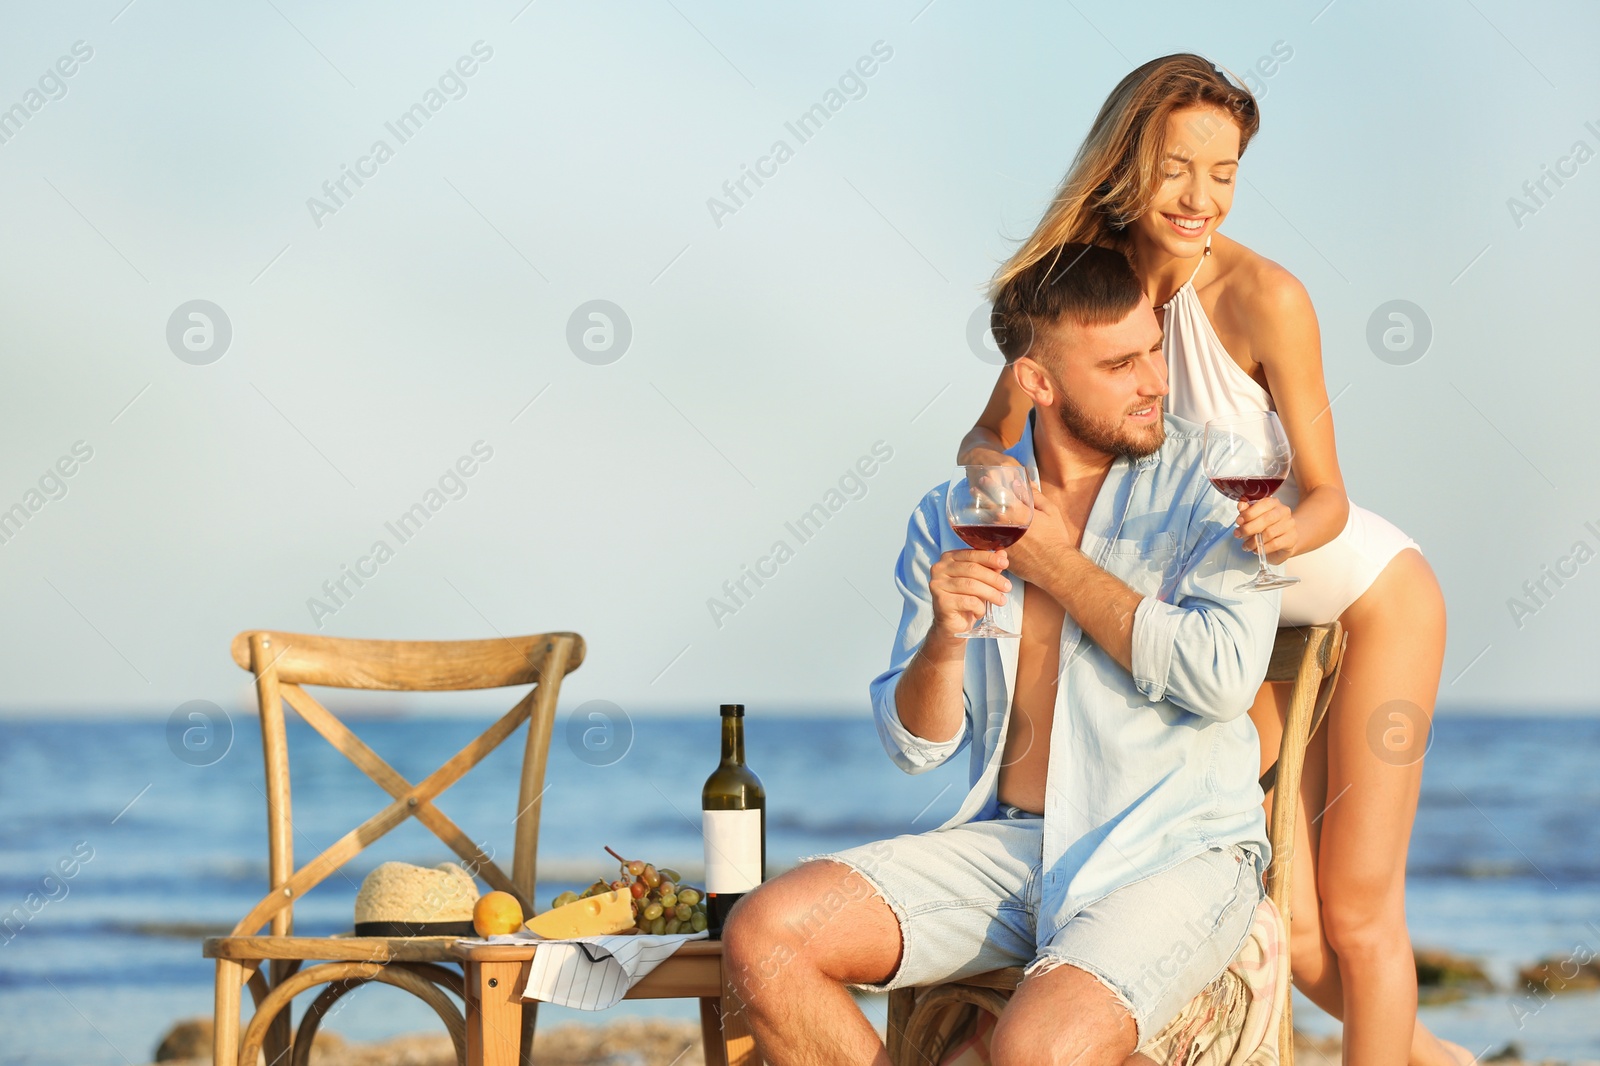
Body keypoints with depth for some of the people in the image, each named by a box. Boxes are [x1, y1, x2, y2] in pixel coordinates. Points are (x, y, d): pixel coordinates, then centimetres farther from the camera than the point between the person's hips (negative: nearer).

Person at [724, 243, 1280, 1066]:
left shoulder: (1209, 481, -1)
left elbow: (1222, 675, -17)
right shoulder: (952, 516, 9)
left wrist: (1057, 566, -8)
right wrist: (944, 638, -12)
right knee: (764, 939, -17)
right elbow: (916, 744, 10)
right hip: (1006, 844, 4)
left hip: (1173, 856, -4)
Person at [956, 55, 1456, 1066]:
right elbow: (985, 438, -6)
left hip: (1372, 600, -5)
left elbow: (1327, 498, -22)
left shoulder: (1263, 298, -26)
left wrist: (1287, 527, -45)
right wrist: (996, 465, -30)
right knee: (1285, 919, 5)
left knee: (1357, 907, -6)